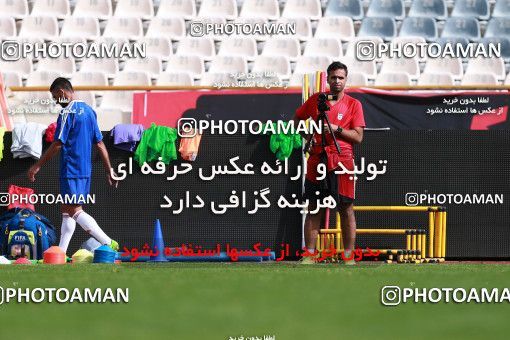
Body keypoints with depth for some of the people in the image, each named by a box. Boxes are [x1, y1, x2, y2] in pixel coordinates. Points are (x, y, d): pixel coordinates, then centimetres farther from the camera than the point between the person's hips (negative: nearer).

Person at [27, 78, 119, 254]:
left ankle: (108, 243, -16)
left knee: (74, 210, -9)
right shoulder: (89, 110, 13)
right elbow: (100, 143, 15)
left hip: (71, 170, -9)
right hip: (85, 169, 9)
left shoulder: (68, 112, -12)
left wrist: (37, 166, -11)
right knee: (67, 210, 12)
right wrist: (109, 171, 17)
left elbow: (57, 144, -16)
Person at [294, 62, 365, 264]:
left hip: (342, 160, -2)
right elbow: (297, 118, 24)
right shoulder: (315, 100, 10)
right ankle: (309, 255, 5)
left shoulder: (353, 104, 4)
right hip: (317, 160, 2)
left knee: (346, 209, -3)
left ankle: (348, 256, 0)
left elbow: (358, 137, -1)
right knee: (314, 209, 3)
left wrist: (337, 129, -13)